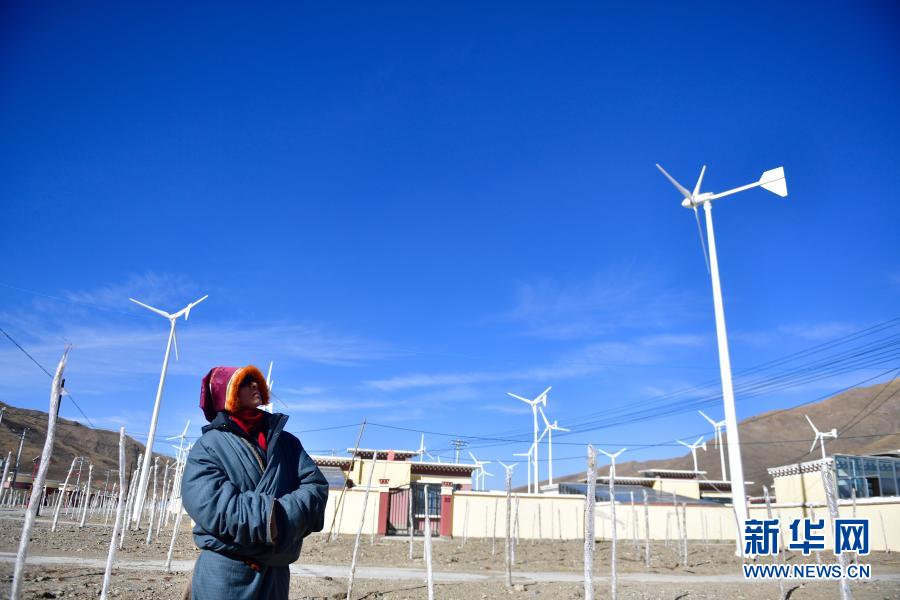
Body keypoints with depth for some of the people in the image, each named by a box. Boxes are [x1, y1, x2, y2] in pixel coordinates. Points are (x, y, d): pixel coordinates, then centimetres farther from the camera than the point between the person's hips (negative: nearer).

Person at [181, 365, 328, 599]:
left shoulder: (286, 442, 9)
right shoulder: (208, 446, -4)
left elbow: (316, 486, -1)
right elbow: (213, 505, -18)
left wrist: (283, 516, -19)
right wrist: (271, 513, -17)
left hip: (275, 572, 4)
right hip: (225, 574, -4)